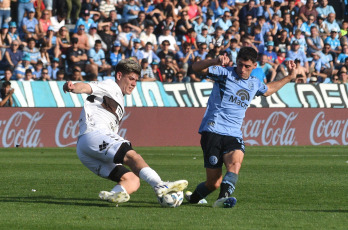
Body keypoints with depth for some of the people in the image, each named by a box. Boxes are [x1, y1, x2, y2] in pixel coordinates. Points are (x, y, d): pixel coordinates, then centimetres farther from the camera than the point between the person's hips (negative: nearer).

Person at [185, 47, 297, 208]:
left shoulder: (254, 84, 17)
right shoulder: (224, 73, -1)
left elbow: (268, 90, 41)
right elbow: (196, 67, -11)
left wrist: (289, 77, 38)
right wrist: (216, 61, -27)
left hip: (233, 135, 4)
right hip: (213, 130, -4)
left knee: (235, 163, -30)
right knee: (214, 183, -6)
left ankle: (223, 198, -46)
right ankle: (193, 198, 23)